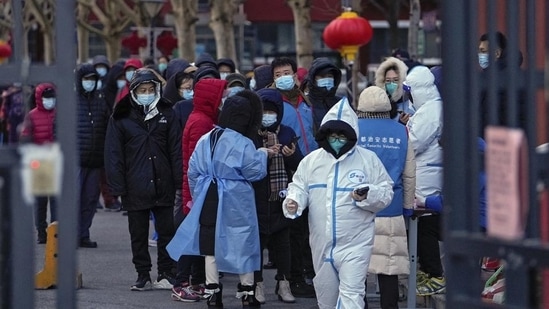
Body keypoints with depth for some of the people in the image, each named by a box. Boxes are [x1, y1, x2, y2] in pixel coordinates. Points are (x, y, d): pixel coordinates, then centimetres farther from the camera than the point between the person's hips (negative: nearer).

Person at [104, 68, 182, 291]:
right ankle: (143, 276, 14)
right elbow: (113, 154, -1)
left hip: (163, 186, 1)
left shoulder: (166, 114, 5)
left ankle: (166, 274, 13)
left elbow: (176, 149, 3)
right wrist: (117, 187, -7)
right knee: (138, 235, 6)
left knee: (166, 231, 5)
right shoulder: (121, 118, 0)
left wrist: (178, 180, -5)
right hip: (135, 187, -1)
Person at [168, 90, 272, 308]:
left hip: (208, 200, 4)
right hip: (235, 202, -4)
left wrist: (198, 197, 18)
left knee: (211, 246, 10)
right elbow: (254, 172, -10)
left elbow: (193, 172, 7)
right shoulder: (243, 144, -13)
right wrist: (262, 154, 6)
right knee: (242, 246, 8)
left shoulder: (205, 140, 3)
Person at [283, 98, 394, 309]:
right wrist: (293, 202, -11)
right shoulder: (312, 160, 8)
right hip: (322, 243, 4)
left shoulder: (368, 159, -1)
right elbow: (299, 187, 11)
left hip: (355, 243, -4)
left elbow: (386, 192, 0)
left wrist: (368, 196, -20)